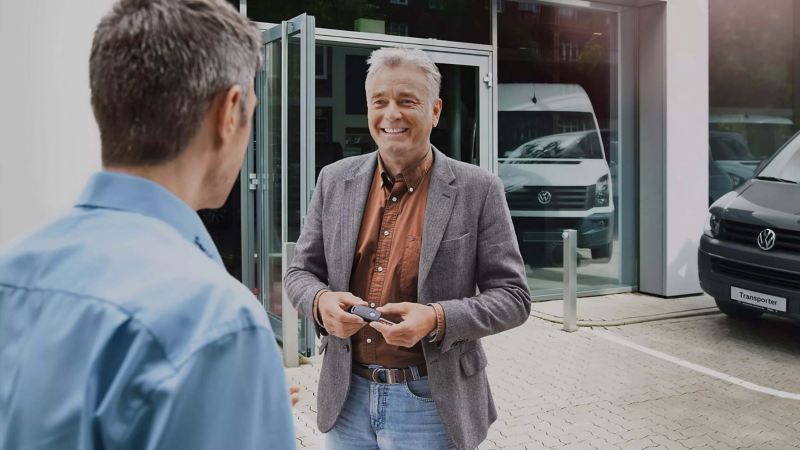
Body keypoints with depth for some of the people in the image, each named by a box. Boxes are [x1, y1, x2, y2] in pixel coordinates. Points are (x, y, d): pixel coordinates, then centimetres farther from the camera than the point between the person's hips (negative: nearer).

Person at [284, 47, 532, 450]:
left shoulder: (478, 190, -9)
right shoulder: (334, 180, 1)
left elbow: (512, 296, -8)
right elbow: (300, 271, 7)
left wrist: (437, 319, -24)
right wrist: (321, 302, -15)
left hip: (432, 402, -3)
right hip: (347, 397, 3)